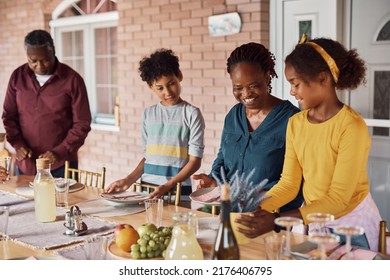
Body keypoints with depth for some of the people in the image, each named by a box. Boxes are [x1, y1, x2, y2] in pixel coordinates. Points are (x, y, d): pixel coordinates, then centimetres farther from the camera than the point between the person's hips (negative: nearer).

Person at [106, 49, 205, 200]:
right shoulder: (148, 114, 10)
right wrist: (128, 180, 1)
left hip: (177, 190, -3)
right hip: (146, 190, 3)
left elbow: (194, 161, -5)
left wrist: (167, 186, -16)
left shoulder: (191, 114, -3)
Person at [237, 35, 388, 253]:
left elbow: (338, 198, -23)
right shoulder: (295, 123, -2)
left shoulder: (352, 127, -21)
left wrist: (276, 220, -31)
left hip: (353, 226, -5)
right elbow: (289, 184, -1)